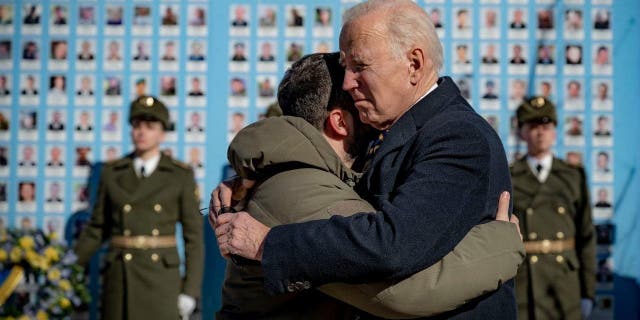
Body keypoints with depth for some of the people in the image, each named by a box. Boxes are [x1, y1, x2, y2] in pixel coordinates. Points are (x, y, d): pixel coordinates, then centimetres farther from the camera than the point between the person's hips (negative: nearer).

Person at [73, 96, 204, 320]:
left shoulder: (181, 175, 0)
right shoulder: (112, 172, 6)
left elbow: (193, 235, 0)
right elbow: (98, 228, 12)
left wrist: (191, 290, -6)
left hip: (161, 278, -2)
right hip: (120, 276, 2)